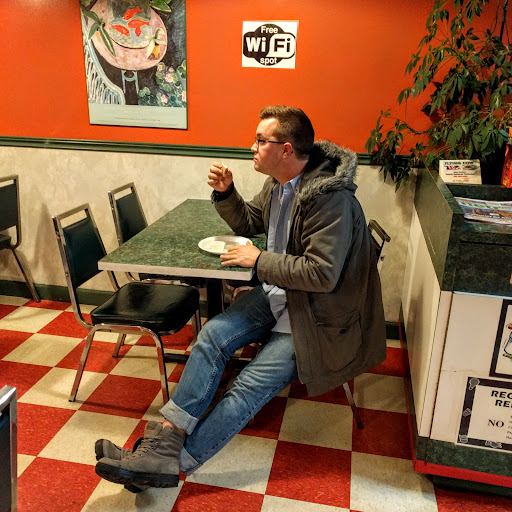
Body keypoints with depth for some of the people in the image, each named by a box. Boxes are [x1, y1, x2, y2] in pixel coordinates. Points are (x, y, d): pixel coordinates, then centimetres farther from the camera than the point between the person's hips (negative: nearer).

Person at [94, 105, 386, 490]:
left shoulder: (331, 199, -24)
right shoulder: (279, 183, 4)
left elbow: (322, 274, -29)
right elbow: (248, 223, 20)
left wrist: (259, 261, -19)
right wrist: (225, 193, 0)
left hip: (317, 313, -8)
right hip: (277, 294, 8)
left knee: (251, 386, -16)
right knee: (213, 335, -11)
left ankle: (174, 464, -10)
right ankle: (165, 440, -11)